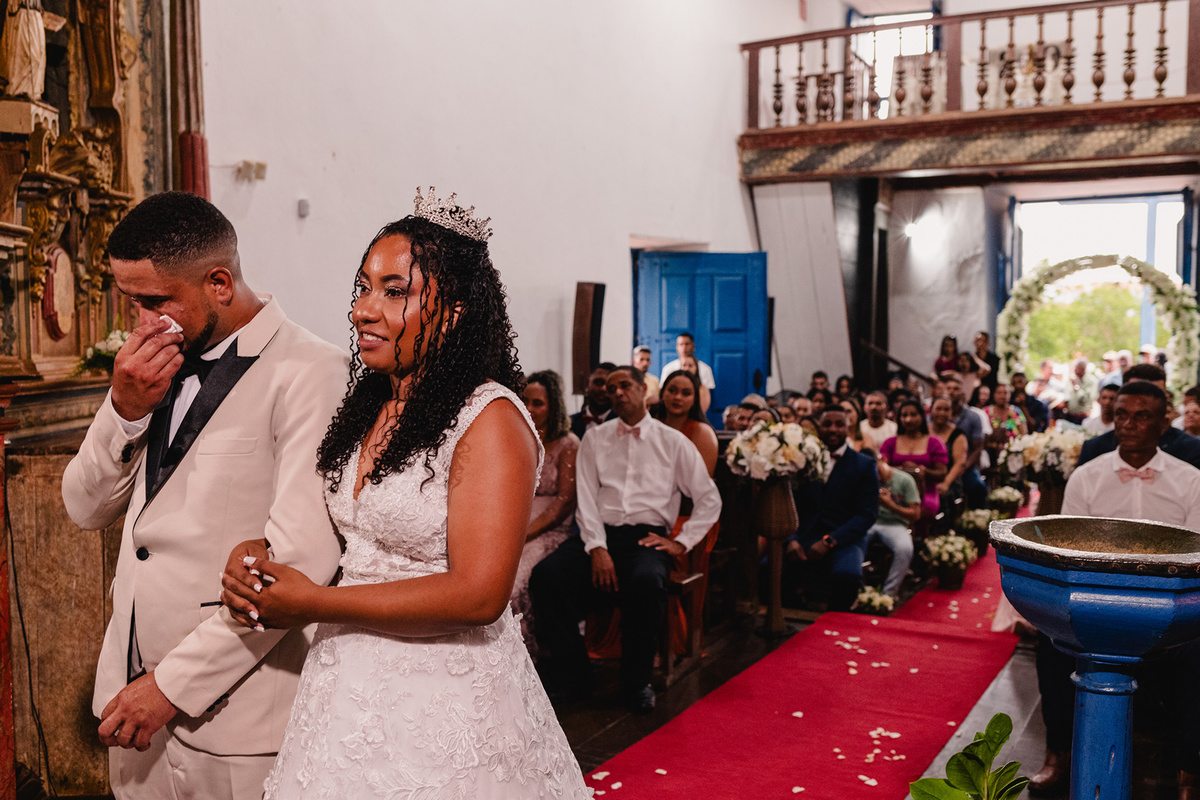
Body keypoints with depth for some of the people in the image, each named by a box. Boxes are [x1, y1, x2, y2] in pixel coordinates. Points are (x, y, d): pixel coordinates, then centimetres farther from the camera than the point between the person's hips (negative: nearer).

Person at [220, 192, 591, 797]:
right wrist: (260, 557, -5)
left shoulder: (491, 420, -19)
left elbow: (477, 594, -25)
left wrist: (313, 604, -19)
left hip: (447, 707, -7)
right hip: (347, 688, 7)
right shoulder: (368, 410, 6)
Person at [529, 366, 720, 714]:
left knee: (647, 583, -37)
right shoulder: (595, 440, 16)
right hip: (600, 534, 2)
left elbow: (710, 499, 10)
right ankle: (573, 675, -9)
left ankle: (636, 682, -14)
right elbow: (586, 499, 5)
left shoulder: (673, 442, 11)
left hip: (647, 537, -2)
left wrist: (681, 542, -2)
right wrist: (597, 549, -11)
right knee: (545, 575, -26)